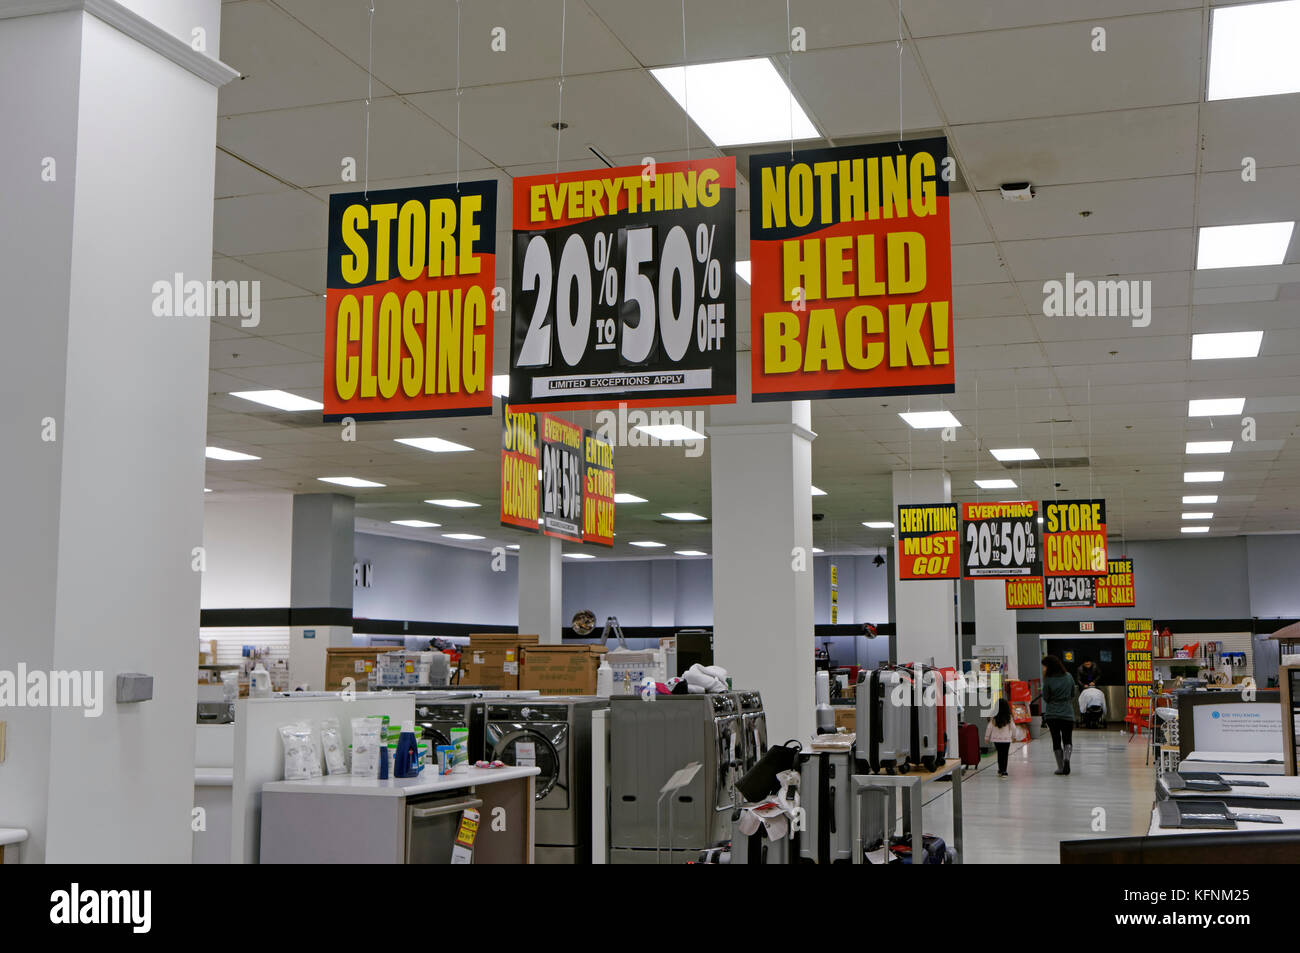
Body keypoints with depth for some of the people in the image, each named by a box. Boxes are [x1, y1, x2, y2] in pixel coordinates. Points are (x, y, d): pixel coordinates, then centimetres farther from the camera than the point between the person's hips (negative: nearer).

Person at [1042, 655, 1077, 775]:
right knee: (1067, 740, 10)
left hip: (1052, 715, -2)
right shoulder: (1068, 677, 1)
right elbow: (1073, 695, 10)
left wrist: (1044, 681, -1)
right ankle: (1066, 758, -19)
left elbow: (1046, 698, -3)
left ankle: (1060, 767, 6)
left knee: (1056, 741, 8)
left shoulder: (1048, 680, -11)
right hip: (1067, 714, 2)